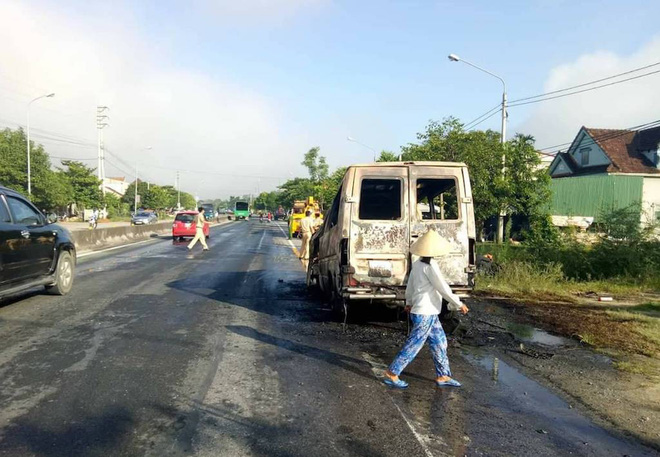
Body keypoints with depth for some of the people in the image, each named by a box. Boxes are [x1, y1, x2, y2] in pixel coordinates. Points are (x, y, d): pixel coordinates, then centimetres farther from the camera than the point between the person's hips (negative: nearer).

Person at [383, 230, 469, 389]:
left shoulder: (417, 264, 7)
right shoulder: (430, 265, -19)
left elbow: (410, 286, 18)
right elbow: (443, 288, -17)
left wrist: (409, 302, 32)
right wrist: (458, 304, -8)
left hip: (429, 313, 9)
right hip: (425, 314, -9)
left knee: (440, 343, 15)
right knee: (413, 345, -1)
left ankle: (443, 376, 25)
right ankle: (391, 374, 7)